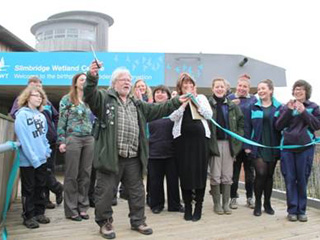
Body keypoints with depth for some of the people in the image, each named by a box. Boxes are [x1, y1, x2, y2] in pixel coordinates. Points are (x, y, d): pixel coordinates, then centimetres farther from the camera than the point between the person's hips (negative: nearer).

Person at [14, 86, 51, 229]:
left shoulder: (41, 116, 10)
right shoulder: (21, 115, -10)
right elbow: (24, 140, -17)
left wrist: (47, 150, 3)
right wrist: (33, 158, -20)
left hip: (42, 159, 6)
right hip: (28, 160, -6)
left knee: (40, 187, 14)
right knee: (29, 189, 5)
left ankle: (39, 213, 26)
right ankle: (28, 216, 16)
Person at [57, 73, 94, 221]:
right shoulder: (67, 99, 1)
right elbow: (62, 121, -3)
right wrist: (61, 141, -10)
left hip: (89, 139, 5)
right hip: (73, 139, -4)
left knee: (85, 174, 8)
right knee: (72, 175, 2)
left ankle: (82, 207, 19)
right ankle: (71, 210, 12)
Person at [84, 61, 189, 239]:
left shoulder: (137, 105, 19)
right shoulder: (104, 98, 1)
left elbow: (158, 110, 20)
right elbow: (90, 95, -18)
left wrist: (176, 102, 14)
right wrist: (92, 77, -36)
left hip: (133, 158, 5)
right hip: (110, 156, -5)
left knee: (137, 191, 14)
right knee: (105, 191, 5)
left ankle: (138, 221, 31)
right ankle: (105, 223, 24)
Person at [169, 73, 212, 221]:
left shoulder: (201, 98, 15)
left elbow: (209, 115, 1)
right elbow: (173, 117, -5)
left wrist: (196, 100, -3)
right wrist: (184, 102, -10)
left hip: (200, 138, 1)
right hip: (182, 139, -1)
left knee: (200, 172, 1)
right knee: (185, 173, 2)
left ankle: (198, 207, 14)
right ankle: (187, 207, 16)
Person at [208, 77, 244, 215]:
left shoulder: (233, 106, 8)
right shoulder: (207, 104, -3)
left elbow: (241, 123, 10)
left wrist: (237, 140, 1)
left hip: (229, 143, 3)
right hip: (214, 143, -3)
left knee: (227, 176, 9)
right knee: (215, 176, 4)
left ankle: (226, 204, 20)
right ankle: (217, 204, 17)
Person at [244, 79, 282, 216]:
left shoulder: (279, 107, 4)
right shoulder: (253, 107, 4)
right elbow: (248, 127, 1)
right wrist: (247, 146, -5)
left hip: (273, 147, 1)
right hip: (257, 147, -1)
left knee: (269, 175, 10)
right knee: (261, 173, -11)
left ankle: (267, 203, 25)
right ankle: (257, 204, 6)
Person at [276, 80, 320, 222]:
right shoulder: (286, 107, 8)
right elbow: (278, 126, 1)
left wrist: (304, 112, -13)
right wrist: (289, 111, -10)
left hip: (305, 148, -1)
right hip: (287, 147, 1)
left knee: (302, 179, 5)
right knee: (290, 179, 2)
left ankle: (301, 210, 16)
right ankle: (292, 210, 11)